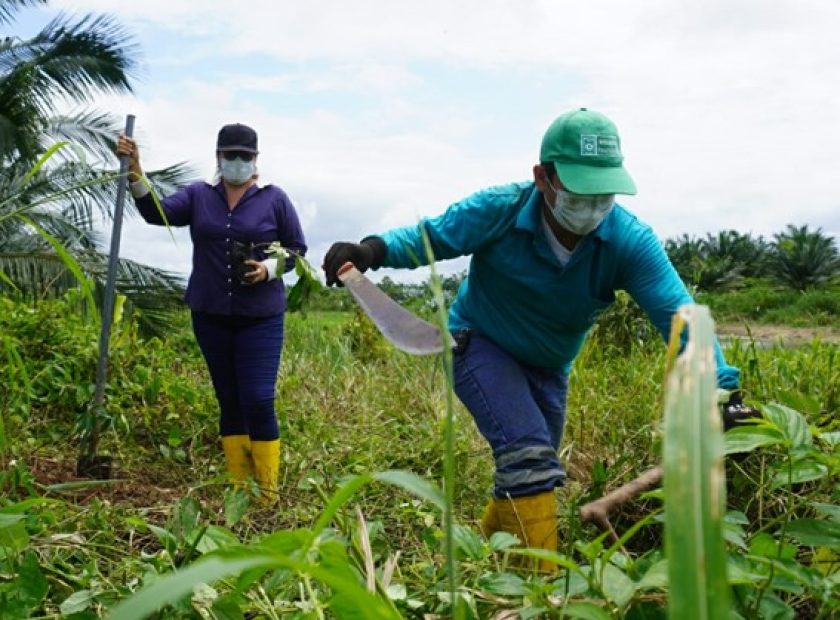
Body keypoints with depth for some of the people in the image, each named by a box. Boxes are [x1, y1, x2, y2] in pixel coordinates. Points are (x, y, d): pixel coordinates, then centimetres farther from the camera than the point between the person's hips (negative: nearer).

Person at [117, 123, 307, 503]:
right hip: (210, 316, 3)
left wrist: (270, 268, -15)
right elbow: (157, 213, -8)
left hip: (260, 318, -3)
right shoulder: (199, 195, 6)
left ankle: (269, 495, 2)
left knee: (258, 401, -9)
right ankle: (237, 489, 21)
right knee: (229, 402, 10)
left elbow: (297, 249, 3)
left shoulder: (274, 198, 0)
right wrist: (135, 173, -22)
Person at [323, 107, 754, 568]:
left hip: (549, 366, 5)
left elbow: (680, 316, -28)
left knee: (534, 476, 17)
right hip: (481, 345, -4)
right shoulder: (500, 210, -26)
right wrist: (374, 249, -39)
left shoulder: (630, 241, -23)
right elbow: (429, 235, -18)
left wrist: (723, 391, -40)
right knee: (528, 455, -25)